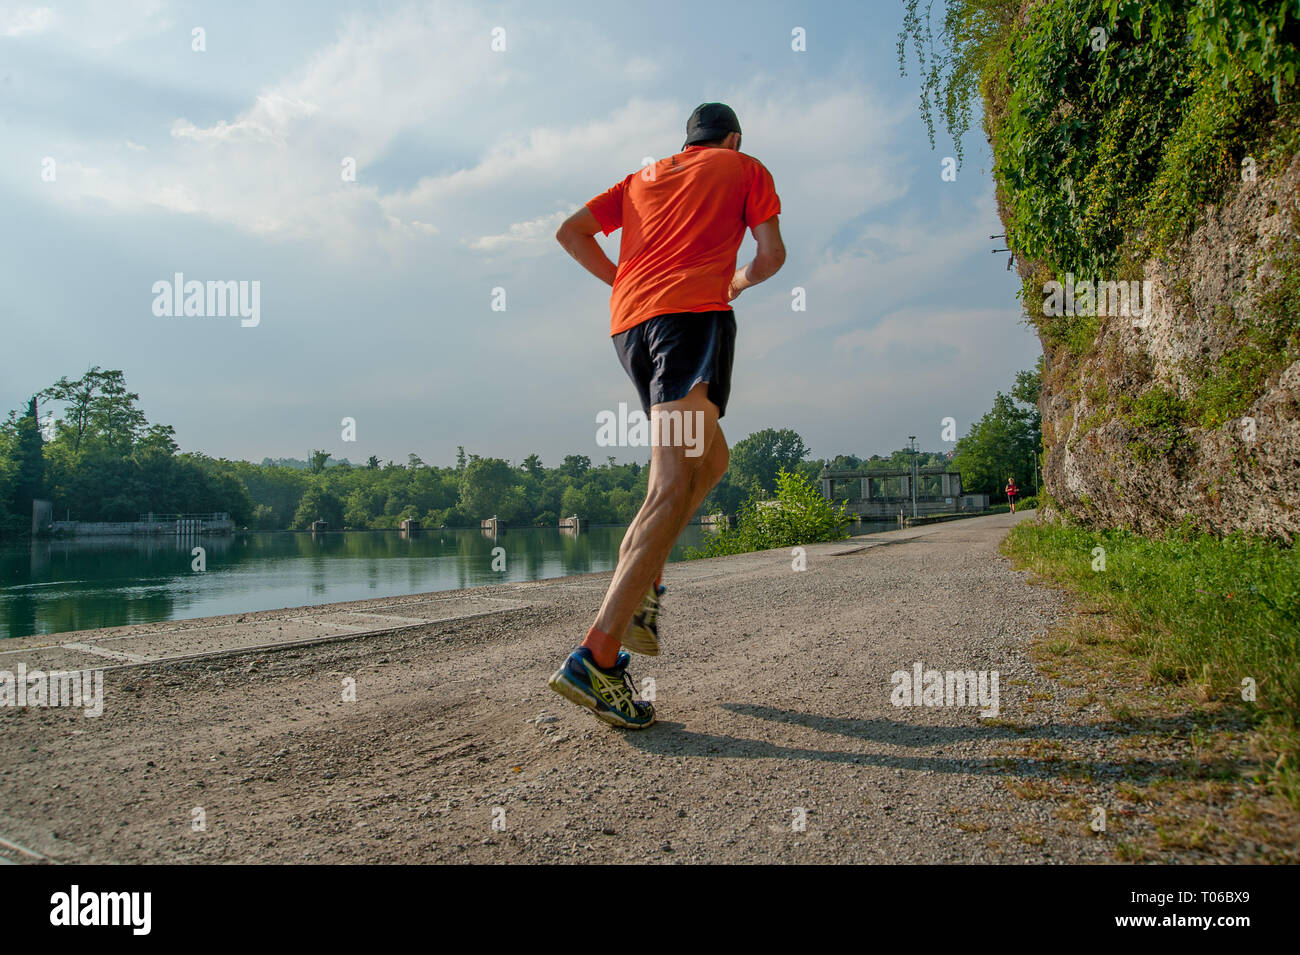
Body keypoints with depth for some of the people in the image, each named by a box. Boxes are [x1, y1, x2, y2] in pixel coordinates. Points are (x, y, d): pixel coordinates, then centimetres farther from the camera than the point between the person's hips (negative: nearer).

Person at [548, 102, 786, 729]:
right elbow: (772, 254, 12)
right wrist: (741, 280, 32)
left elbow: (570, 232, 21)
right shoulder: (746, 169, 20)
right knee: (676, 485, -17)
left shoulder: (643, 176, 30)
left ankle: (638, 587, 5)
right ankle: (597, 656, -29)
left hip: (630, 321, 7)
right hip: (693, 310, -6)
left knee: (710, 458, 21)